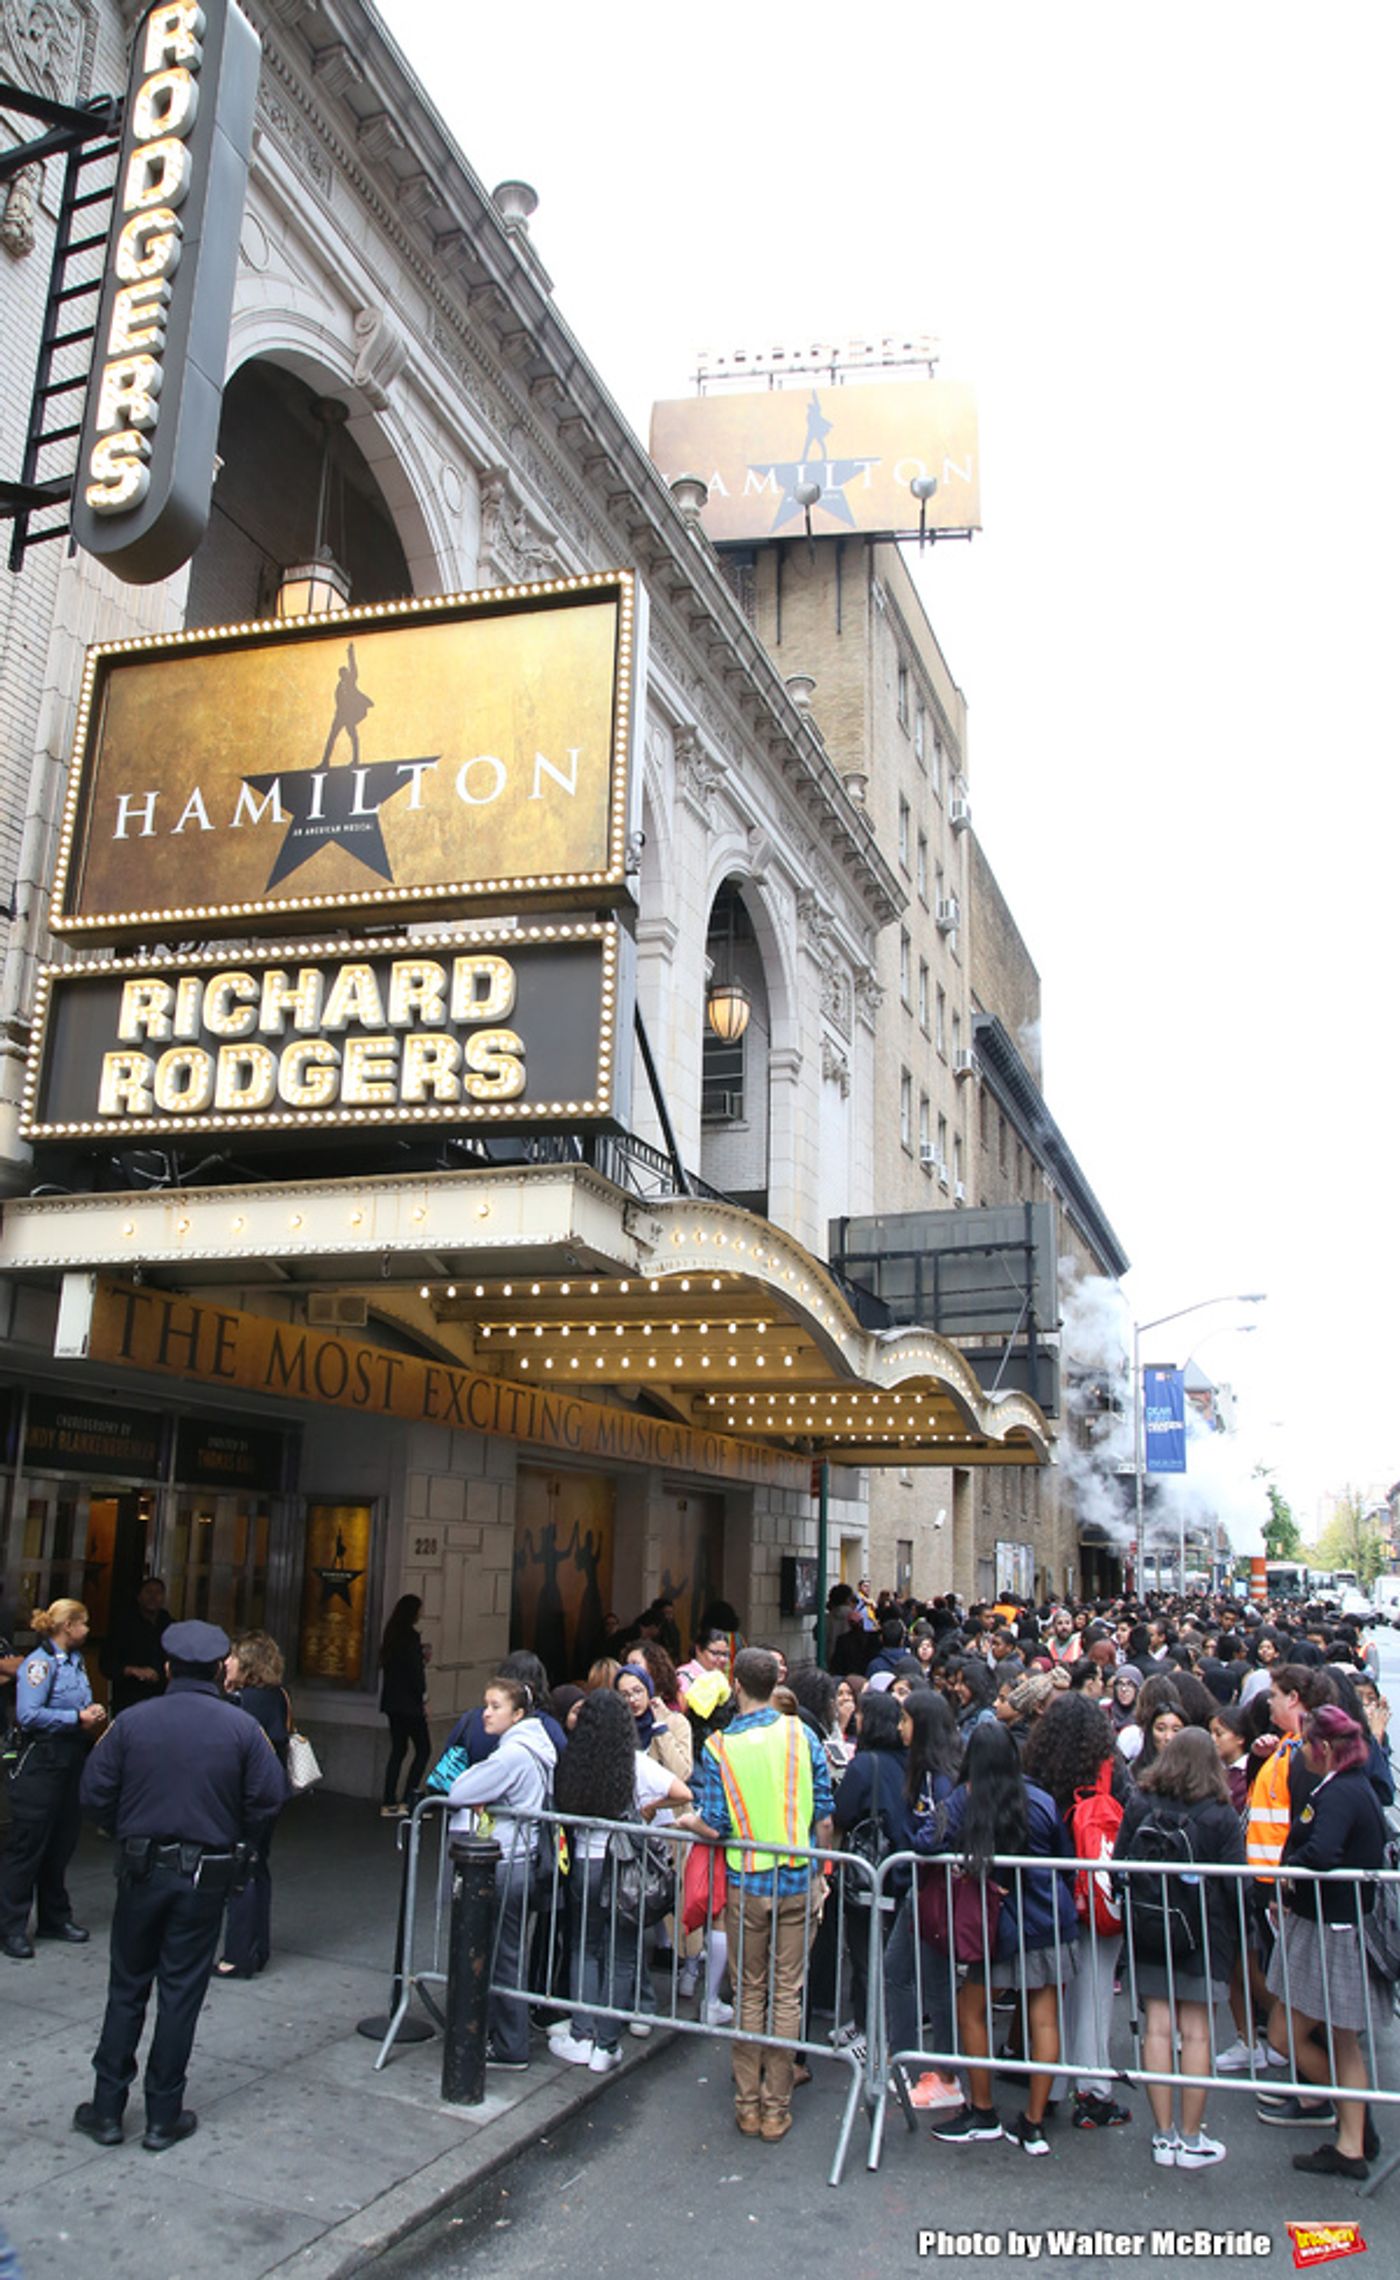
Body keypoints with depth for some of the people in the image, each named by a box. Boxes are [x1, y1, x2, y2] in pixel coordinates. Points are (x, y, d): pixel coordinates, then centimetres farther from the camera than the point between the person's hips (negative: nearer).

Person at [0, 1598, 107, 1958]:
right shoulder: (39, 1663, -15)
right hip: (41, 1763, -8)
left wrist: (92, 1714, 2)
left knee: (62, 1845, 15)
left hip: (71, 1762, 8)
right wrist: (78, 1719, -18)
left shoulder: (75, 1660, 11)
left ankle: (54, 1918, 27)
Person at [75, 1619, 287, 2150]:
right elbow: (270, 1799, -9)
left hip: (141, 1870, 1)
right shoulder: (242, 1727, -9)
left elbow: (94, 1793, -5)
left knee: (126, 1989, 16)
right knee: (181, 1994, 10)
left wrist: (127, 1832, 12)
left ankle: (107, 2109, 22)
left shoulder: (132, 1721, -7)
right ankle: (164, 2117, 18)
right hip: (206, 1876, -1)